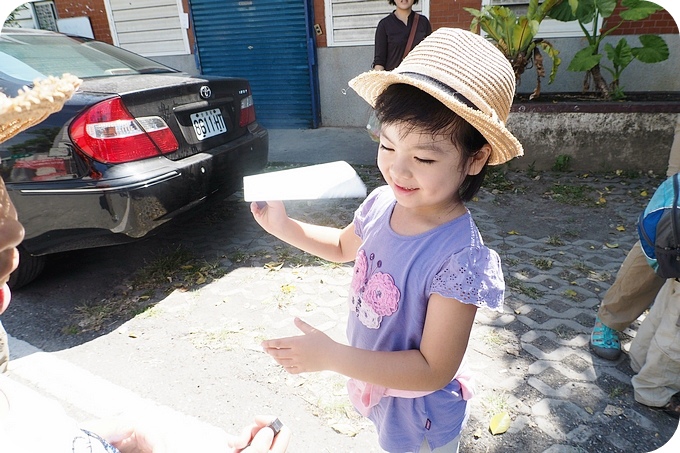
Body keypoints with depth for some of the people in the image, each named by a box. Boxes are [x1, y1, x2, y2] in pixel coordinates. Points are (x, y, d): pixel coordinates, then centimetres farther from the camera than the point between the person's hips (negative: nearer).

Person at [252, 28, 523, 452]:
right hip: (375, 384, 6)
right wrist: (283, 226, -6)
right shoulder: (382, 203, -17)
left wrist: (331, 356, -32)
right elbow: (344, 246, 6)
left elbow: (434, 370, -28)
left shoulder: (458, 258, -35)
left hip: (418, 416, -5)